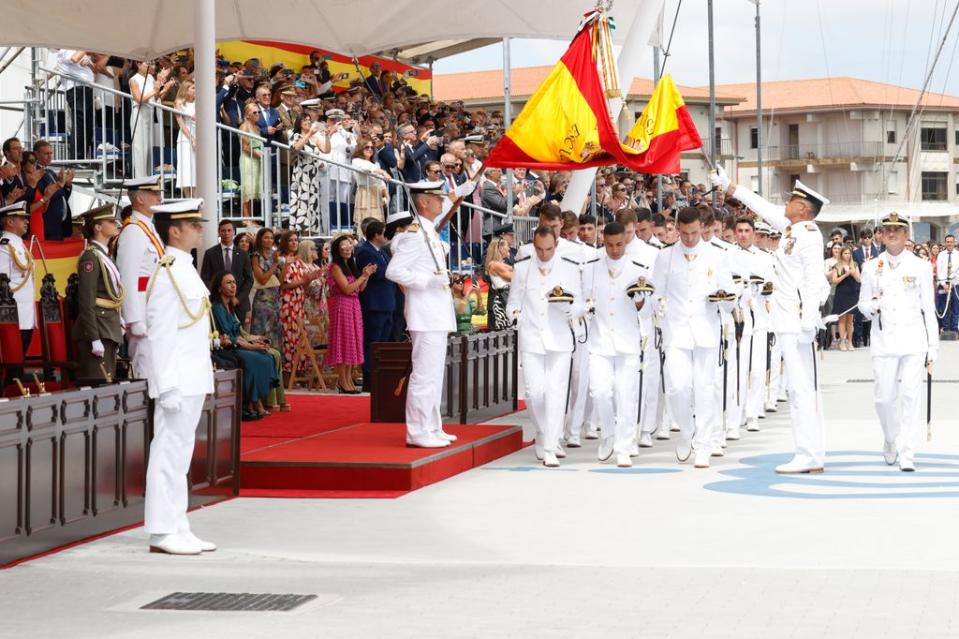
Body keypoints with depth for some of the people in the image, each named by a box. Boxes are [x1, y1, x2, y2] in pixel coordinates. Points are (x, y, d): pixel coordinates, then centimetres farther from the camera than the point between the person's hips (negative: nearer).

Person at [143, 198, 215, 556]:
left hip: (194, 379, 10)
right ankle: (163, 533, -2)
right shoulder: (168, 274, -14)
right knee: (170, 453, -6)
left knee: (180, 454, 12)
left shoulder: (185, 269, 15)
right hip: (178, 381, -10)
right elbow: (161, 335, -18)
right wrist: (169, 386, -21)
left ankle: (178, 529, 18)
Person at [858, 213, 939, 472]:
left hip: (913, 340, -1)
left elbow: (929, 308, 5)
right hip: (883, 340, 1)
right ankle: (891, 440, 28)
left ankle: (907, 453, -4)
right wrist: (872, 306, -11)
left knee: (910, 395, -8)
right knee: (884, 397, 1)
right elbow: (862, 303, 14)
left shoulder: (920, 266, 4)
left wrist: (933, 346, 2)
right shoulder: (871, 267, 8)